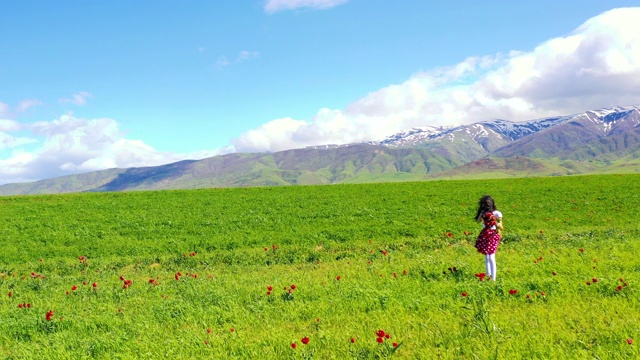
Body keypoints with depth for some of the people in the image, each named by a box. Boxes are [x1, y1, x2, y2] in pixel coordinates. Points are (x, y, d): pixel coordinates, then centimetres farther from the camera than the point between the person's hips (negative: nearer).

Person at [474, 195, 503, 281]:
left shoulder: (496, 213, -8)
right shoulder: (484, 212, 6)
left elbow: (501, 227, -9)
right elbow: (478, 221, -5)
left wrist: (496, 223, -27)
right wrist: (482, 213, -11)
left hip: (493, 235, -6)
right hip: (485, 235, 6)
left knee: (491, 258, -11)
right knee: (486, 256, 14)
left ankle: (493, 278, -8)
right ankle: (488, 275, 26)